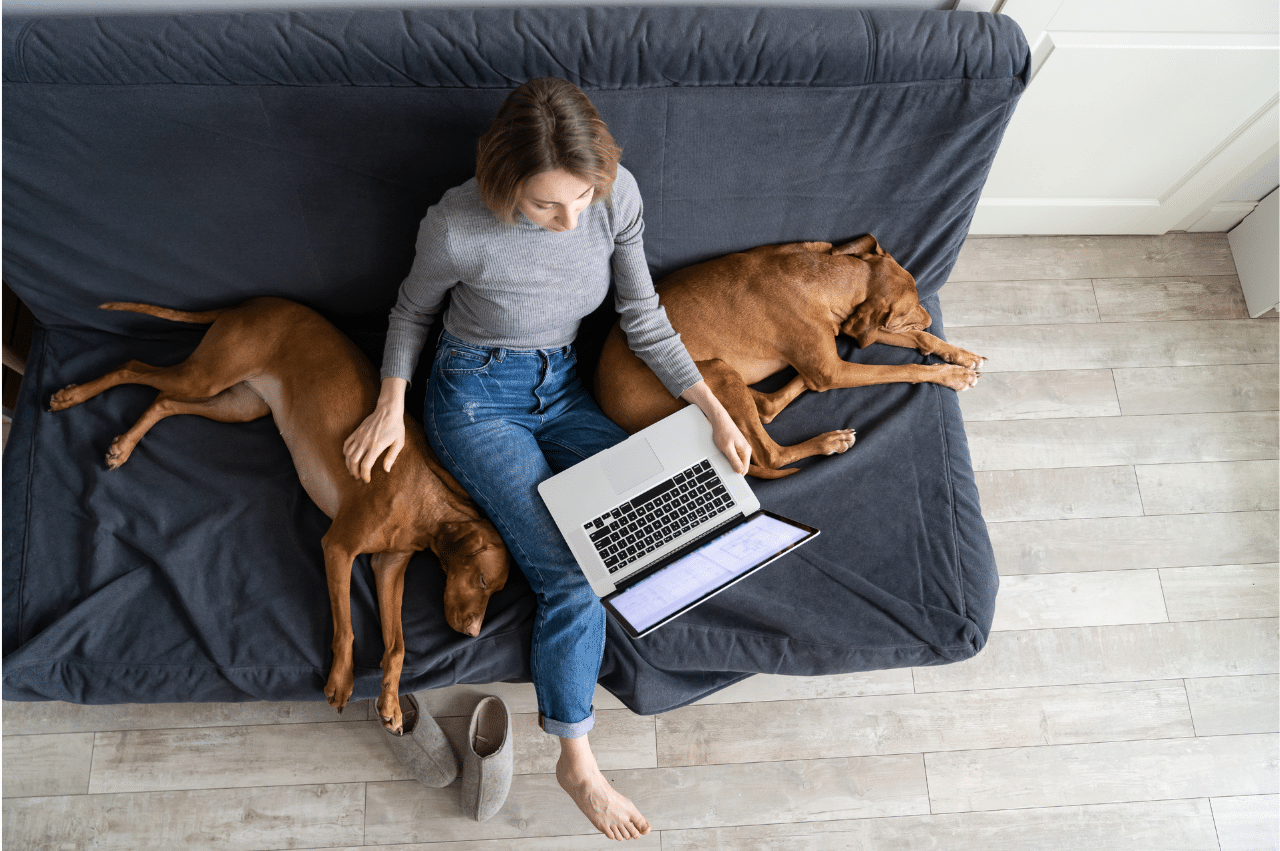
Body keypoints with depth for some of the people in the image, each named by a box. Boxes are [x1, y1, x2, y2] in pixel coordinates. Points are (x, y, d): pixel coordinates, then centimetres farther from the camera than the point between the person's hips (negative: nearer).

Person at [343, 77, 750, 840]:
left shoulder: (618, 194, -16)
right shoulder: (459, 227, -26)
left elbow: (643, 317, -5)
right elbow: (414, 309, -2)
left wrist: (714, 410, -9)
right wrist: (391, 407, -7)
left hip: (563, 384, 5)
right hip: (478, 397, -4)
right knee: (573, 577, -16)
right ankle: (577, 763, 2)